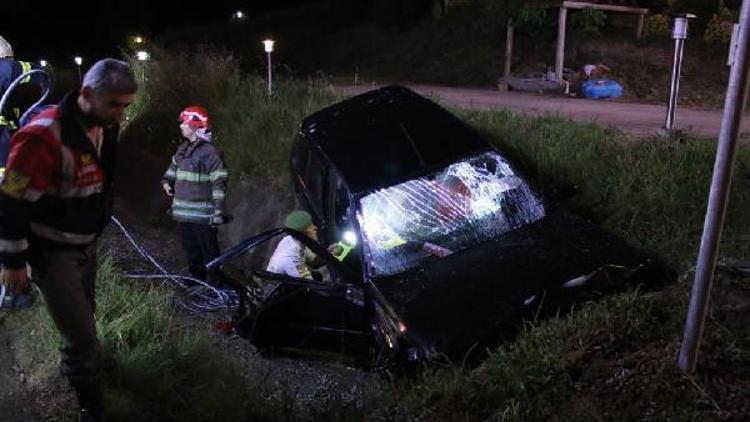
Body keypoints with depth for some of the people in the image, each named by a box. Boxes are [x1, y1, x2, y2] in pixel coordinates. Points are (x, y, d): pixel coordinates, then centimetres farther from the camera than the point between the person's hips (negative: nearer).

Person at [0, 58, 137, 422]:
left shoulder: (105, 128, -3)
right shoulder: (44, 137, -30)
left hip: (85, 243, 8)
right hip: (52, 251, -8)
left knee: (82, 315, 27)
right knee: (82, 334, -7)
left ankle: (72, 363, 55)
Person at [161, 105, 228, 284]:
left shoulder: (210, 152, -14)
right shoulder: (183, 149, 10)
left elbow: (219, 183, -15)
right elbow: (173, 167, 29)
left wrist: (219, 212, -17)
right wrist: (167, 181, 9)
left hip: (203, 214, -8)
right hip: (184, 212, 8)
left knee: (209, 250, -1)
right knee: (190, 250, 19)